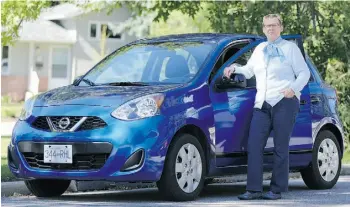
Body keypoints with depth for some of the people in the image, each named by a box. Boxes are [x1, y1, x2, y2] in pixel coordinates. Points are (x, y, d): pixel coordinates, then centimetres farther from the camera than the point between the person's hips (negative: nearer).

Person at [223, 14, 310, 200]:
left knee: (280, 148, -4)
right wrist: (234, 68, 9)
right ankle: (254, 189, -6)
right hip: (262, 104, 5)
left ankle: (277, 190, 0)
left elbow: (304, 73, 3)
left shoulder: (290, 48, 7)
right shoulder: (259, 49, 21)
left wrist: (294, 88, -14)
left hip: (284, 102, -5)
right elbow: (248, 71, 28)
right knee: (254, 146, -6)